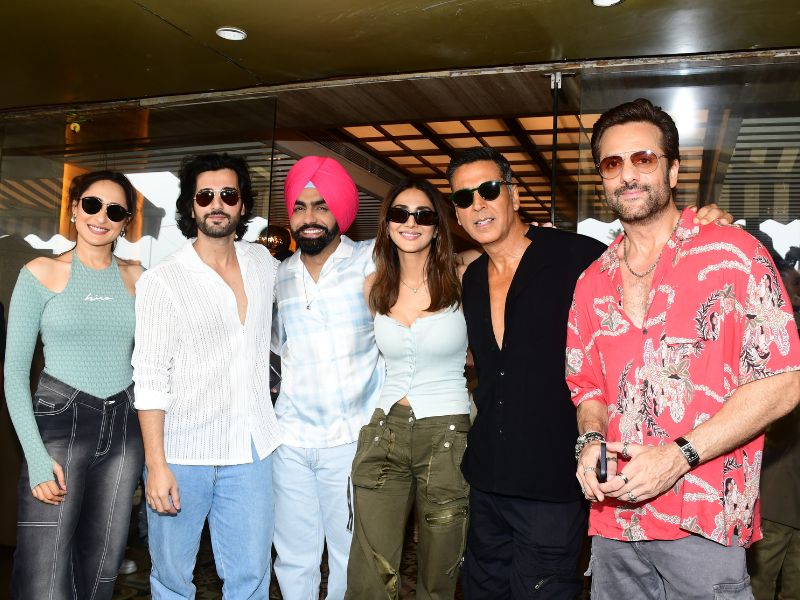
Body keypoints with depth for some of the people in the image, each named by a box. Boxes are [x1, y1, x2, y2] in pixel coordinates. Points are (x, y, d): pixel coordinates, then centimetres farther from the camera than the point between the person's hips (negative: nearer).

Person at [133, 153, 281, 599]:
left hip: (251, 450, 3)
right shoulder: (162, 281, -5)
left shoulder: (264, 263, 7)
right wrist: (156, 464, -12)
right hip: (182, 456, -3)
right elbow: (150, 380, -8)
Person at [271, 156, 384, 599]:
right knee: (293, 561, 14)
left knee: (351, 559, 8)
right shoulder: (279, 277, 8)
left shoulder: (371, 261, -6)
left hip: (352, 440, -3)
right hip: (291, 441, 4)